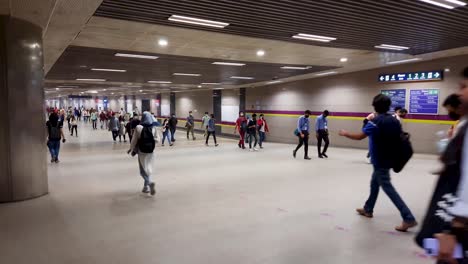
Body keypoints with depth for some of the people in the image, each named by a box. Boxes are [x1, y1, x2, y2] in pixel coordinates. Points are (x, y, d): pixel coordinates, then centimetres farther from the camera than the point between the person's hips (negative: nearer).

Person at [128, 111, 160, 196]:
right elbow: (157, 139, -5)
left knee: (143, 170, 7)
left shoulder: (139, 128, -14)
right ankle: (146, 186, 24)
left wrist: (131, 149, 7)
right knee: (148, 168, 17)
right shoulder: (154, 128, -8)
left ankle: (150, 182, -16)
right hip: (151, 152, 3)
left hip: (142, 152, -3)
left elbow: (134, 140, -8)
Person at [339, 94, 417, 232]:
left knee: (388, 188, -4)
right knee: (374, 183, 21)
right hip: (387, 159, 8)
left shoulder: (375, 122, -19)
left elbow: (359, 136, -17)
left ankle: (409, 219, -6)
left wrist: (345, 134, -2)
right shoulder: (395, 121, 3)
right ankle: (368, 209, 36)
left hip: (380, 161, -8)